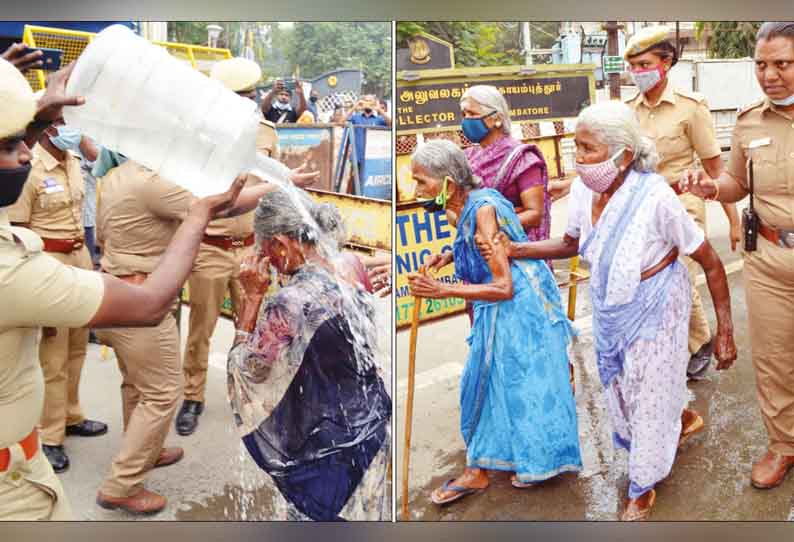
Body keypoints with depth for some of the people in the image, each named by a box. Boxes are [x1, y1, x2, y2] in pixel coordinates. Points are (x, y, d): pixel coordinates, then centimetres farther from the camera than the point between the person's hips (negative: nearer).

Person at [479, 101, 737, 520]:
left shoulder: (655, 197, -29)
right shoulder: (582, 190, -13)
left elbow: (711, 263, -18)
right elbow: (571, 243, 7)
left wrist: (725, 333, -15)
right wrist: (514, 250, -7)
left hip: (654, 312, -6)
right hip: (609, 310, 6)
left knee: (648, 396, 11)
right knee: (619, 388, 21)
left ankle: (642, 489, 37)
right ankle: (682, 422, 55)